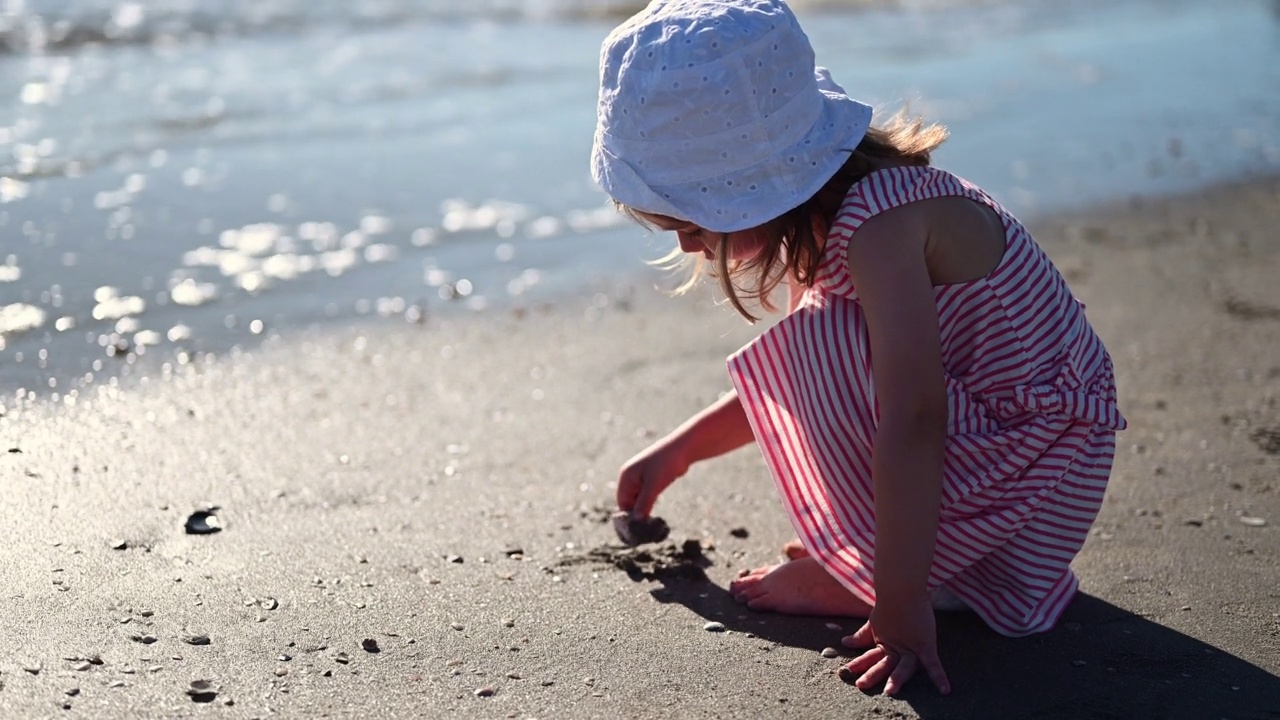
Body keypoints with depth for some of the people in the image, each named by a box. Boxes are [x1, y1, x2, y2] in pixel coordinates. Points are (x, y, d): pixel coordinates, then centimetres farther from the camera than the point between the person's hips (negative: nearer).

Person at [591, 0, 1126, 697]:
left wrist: (898, 602, -32)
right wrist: (678, 449, 23)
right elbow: (797, 388, 19)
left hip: (1038, 472, -10)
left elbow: (913, 425, -33)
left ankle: (864, 578, -9)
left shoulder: (878, 223, -27)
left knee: (826, 353, -25)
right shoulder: (825, 214, 3)